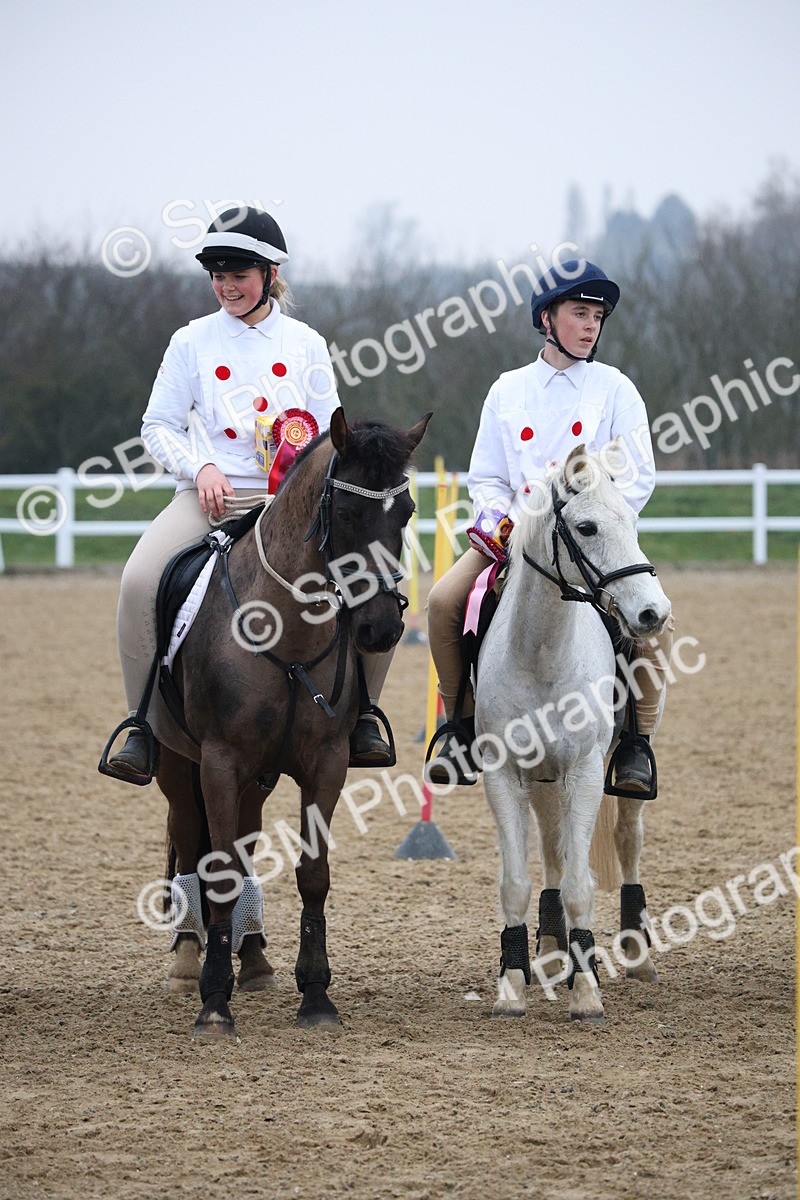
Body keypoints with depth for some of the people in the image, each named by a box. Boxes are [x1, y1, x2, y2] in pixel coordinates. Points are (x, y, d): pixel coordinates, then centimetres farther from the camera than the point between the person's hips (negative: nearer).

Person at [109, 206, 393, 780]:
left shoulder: (305, 343, 11)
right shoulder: (193, 341, 8)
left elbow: (329, 432, 12)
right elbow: (159, 425, 9)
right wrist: (201, 466, -10)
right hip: (211, 496, -1)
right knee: (140, 580, -29)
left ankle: (361, 715, 0)